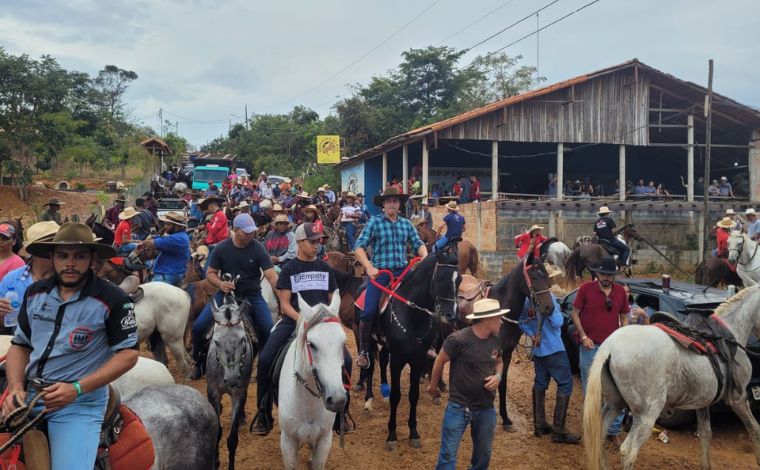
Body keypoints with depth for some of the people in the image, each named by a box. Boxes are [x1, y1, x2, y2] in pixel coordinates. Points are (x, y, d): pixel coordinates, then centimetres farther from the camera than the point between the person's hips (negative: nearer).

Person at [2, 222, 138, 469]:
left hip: (80, 403, -5)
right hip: (28, 397, 5)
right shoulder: (35, 293, 7)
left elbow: (128, 354, -9)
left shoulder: (113, 300, -9)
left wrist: (77, 389, -17)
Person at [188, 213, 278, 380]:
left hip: (252, 295, -1)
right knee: (199, 326, -10)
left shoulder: (258, 249, -10)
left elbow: (272, 276, -15)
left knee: (268, 330, -19)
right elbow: (211, 273, 3)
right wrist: (220, 284, -20)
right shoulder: (221, 248, -5)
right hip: (226, 293, 1)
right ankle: (199, 364, 14)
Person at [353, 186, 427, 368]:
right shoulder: (374, 222, 2)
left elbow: (418, 244, 14)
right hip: (379, 273, -3)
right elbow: (359, 247, -5)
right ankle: (364, 351, 3)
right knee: (369, 312, -15)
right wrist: (369, 268, -18)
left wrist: (425, 256, -8)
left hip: (402, 271, 4)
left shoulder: (406, 224, 14)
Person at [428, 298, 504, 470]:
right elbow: (440, 361, -8)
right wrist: (433, 386, 5)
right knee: (448, 453, 2)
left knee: (484, 453, 21)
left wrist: (498, 376, -6)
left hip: (486, 408, 6)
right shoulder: (458, 339, -21)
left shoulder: (495, 339, -1)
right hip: (459, 406, -6)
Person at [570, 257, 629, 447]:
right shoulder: (586, 289, -5)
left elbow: (624, 317, 13)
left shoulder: (620, 292, 4)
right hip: (590, 347, -2)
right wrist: (583, 336, -10)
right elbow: (575, 314, 0)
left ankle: (614, 431, 14)